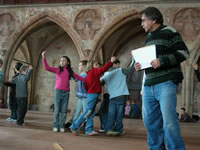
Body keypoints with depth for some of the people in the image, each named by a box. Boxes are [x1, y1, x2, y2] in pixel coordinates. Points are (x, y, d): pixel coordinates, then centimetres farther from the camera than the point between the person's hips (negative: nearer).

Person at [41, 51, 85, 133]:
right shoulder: (57, 69, 5)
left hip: (66, 93, 2)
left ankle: (62, 126, 11)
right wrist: (43, 58, -10)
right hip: (58, 91, -2)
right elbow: (47, 67, -2)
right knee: (57, 110, 1)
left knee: (64, 111, 3)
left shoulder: (70, 72, 10)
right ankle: (55, 126, 8)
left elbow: (79, 77, 13)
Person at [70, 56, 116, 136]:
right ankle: (74, 127, -5)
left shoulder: (88, 74, 18)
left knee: (91, 113, 8)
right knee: (88, 112, -8)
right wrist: (111, 61, -18)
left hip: (91, 94, 9)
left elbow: (85, 86, 14)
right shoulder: (94, 71, -5)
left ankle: (89, 130, 9)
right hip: (93, 94, -9)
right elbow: (103, 69, -21)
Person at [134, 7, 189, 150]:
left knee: (169, 121, -10)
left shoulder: (169, 32, -1)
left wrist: (162, 61, -18)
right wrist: (140, 65, 10)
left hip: (166, 83, -8)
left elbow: (184, 52, -8)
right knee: (150, 120, 8)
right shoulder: (148, 38, 22)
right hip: (149, 86, 8)